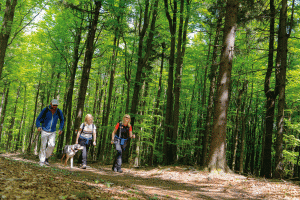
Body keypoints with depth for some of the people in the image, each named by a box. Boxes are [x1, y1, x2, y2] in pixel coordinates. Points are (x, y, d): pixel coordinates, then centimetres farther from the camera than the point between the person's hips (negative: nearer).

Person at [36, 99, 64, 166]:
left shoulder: (59, 111, -4)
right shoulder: (45, 110, -12)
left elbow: (62, 120, 14)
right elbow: (38, 119, -7)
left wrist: (61, 129, 2)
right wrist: (38, 126, -25)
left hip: (53, 132, 2)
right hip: (45, 131, -2)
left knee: (51, 145, -10)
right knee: (43, 146, -3)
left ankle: (46, 157, 13)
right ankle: (42, 161, 7)